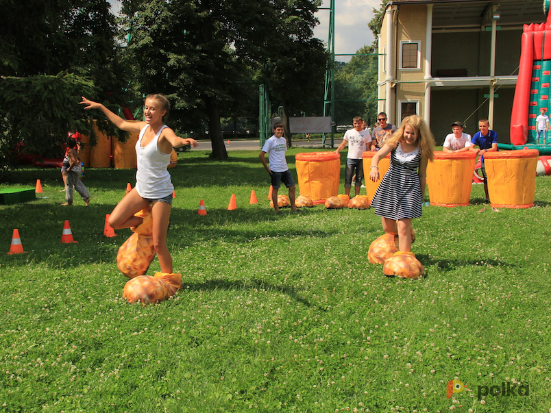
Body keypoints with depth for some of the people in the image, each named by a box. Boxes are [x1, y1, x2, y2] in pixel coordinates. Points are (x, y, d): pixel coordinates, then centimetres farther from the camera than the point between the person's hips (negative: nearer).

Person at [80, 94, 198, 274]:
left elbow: (175, 141, -42)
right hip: (141, 189, 7)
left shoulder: (165, 132, -17)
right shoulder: (143, 127, 4)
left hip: (160, 193, -7)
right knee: (114, 222, 1)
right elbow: (121, 124, 24)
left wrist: (185, 141, -66)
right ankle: (148, 222, 22)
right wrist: (100, 107, 30)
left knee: (158, 245, -5)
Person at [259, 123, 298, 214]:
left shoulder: (284, 140, 12)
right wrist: (267, 168, -11)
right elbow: (261, 155, -12)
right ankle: (276, 209, 12)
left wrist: (285, 164, 16)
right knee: (275, 189, 2)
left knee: (292, 187, 6)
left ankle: (293, 208, 16)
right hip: (275, 170, -7)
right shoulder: (270, 141, -10)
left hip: (285, 169, 7)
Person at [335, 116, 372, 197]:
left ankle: (357, 196, 16)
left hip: (361, 159, 0)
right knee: (348, 178, -3)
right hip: (350, 158, 0)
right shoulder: (349, 132, 5)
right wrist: (337, 150, -8)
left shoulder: (366, 133, 5)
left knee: (359, 179, 7)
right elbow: (343, 144, 10)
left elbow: (368, 147, 8)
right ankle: (346, 196, 5)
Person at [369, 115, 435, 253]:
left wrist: (421, 197, 7)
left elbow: (422, 175, 2)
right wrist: (374, 167, -41)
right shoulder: (395, 143, -3)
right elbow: (378, 155, -19)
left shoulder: (422, 150, -5)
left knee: (403, 227, -11)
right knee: (387, 228, 12)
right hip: (390, 184, 3)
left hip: (410, 188, -3)